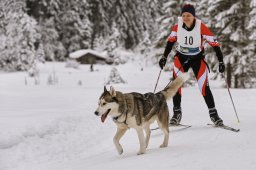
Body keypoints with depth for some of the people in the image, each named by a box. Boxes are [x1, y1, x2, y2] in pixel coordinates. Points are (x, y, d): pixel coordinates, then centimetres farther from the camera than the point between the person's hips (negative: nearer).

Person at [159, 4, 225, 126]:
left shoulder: (201, 27, -22)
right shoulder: (177, 27, -14)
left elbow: (214, 43, -17)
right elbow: (170, 41, 3)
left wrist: (221, 61, -20)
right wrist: (164, 57, 3)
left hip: (197, 58, -2)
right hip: (181, 58, 2)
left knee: (204, 87, -9)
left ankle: (213, 114, 4)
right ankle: (177, 113, -1)